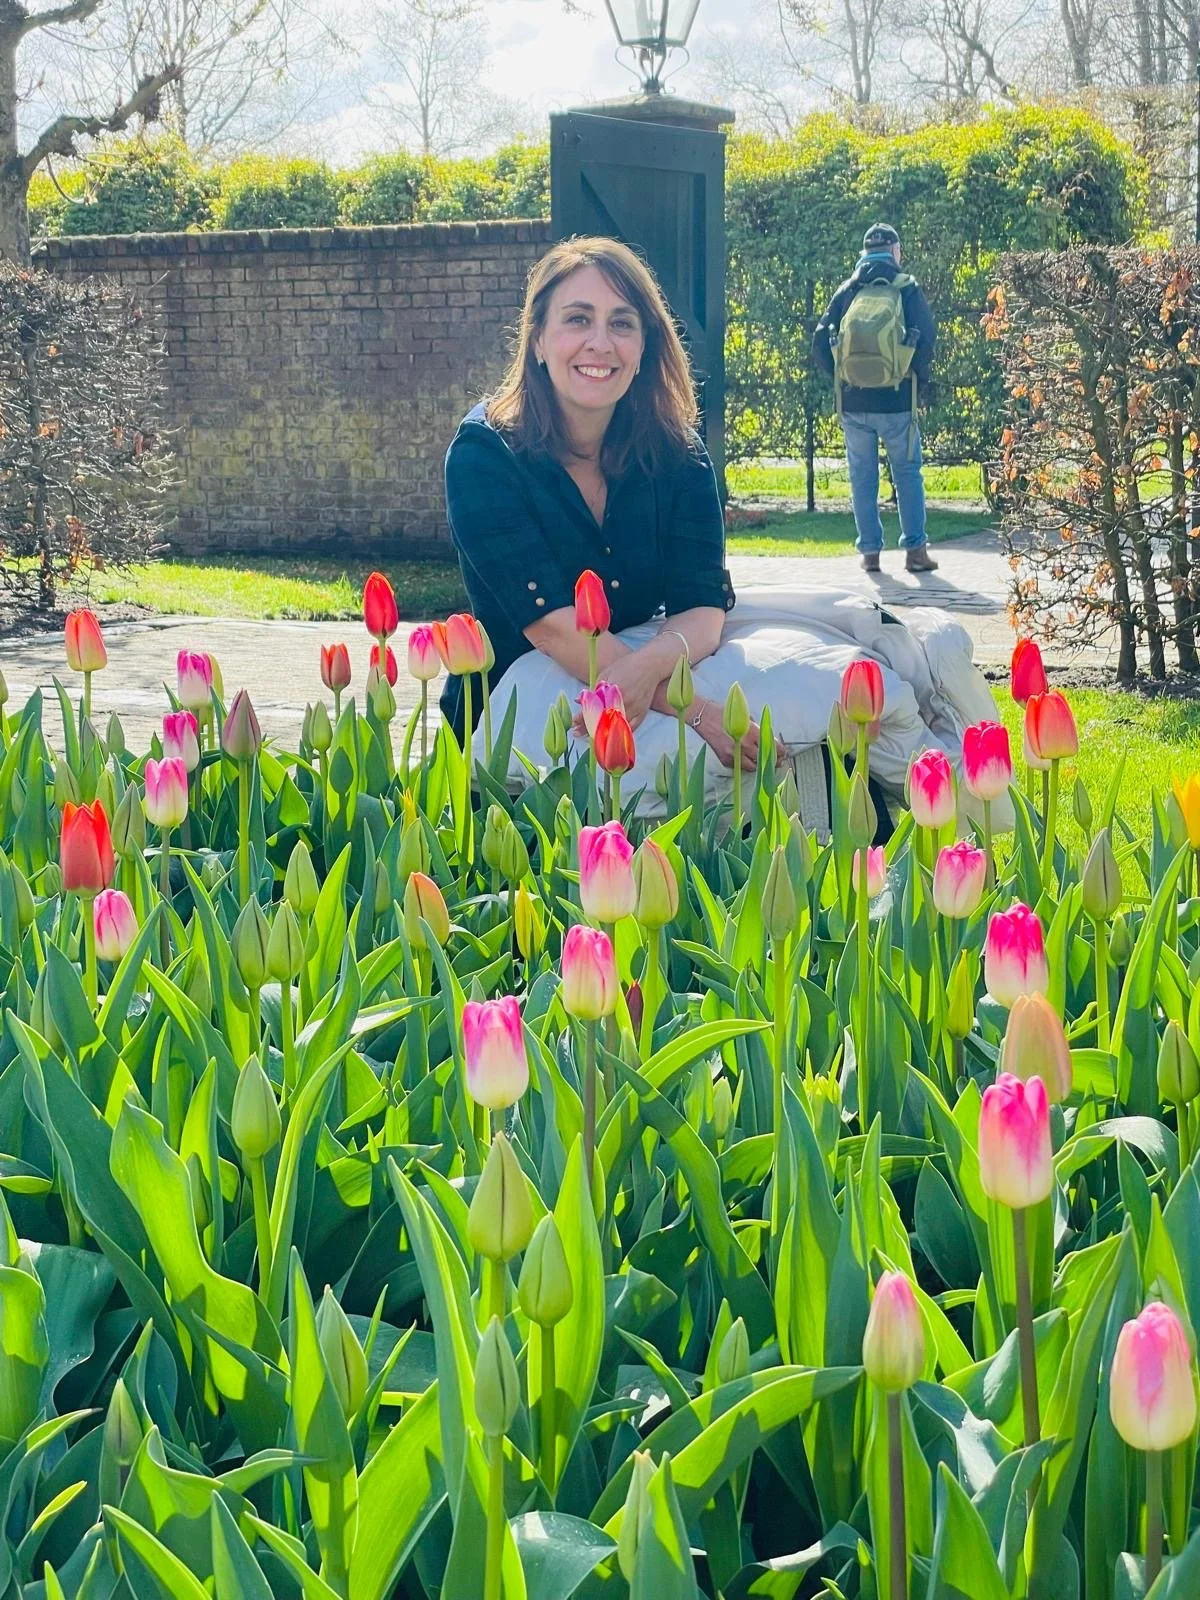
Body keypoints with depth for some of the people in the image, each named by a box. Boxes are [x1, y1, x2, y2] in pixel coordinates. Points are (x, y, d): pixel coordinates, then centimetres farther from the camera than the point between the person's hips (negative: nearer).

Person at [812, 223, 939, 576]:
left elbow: (820, 343, 2)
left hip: (853, 402, 2)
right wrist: (922, 383, 3)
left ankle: (870, 552, 9)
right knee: (907, 474, 8)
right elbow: (927, 338, -10)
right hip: (897, 401, -2)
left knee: (862, 477, 9)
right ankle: (914, 549, 4)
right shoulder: (907, 289, -1)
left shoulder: (846, 291, 6)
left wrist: (840, 378, 13)